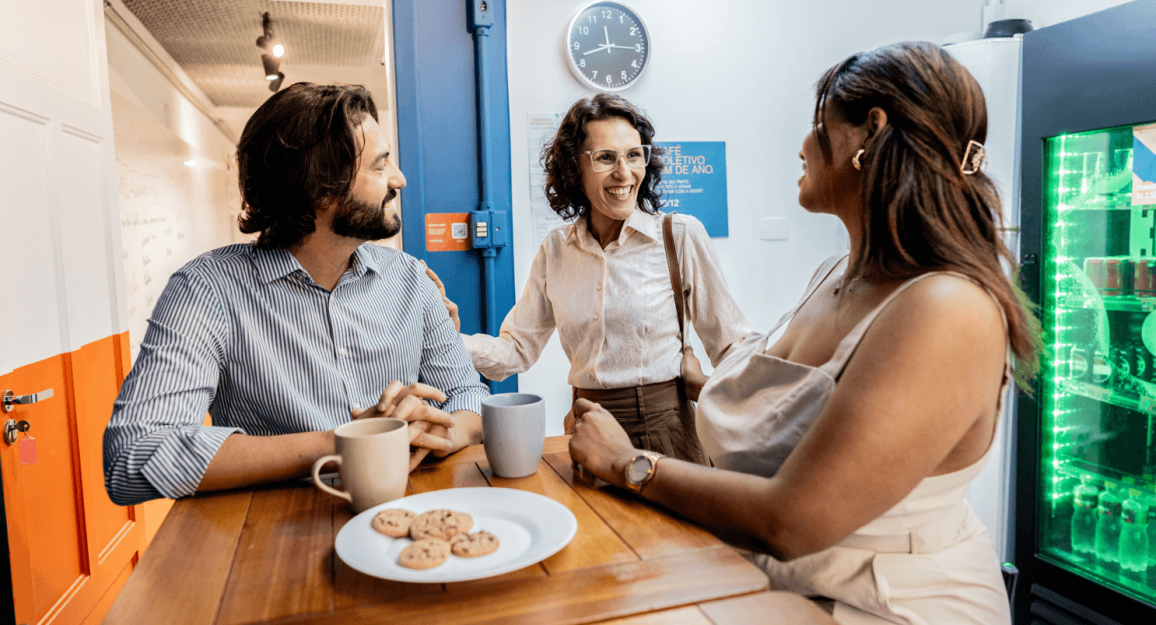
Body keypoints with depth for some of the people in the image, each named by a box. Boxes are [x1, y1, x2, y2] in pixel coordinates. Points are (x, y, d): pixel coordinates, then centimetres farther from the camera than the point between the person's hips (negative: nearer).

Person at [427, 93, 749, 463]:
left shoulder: (681, 236, -6)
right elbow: (518, 349, 4)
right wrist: (452, 337, -12)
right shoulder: (555, 251, 4)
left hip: (664, 429, -2)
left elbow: (730, 345, -4)